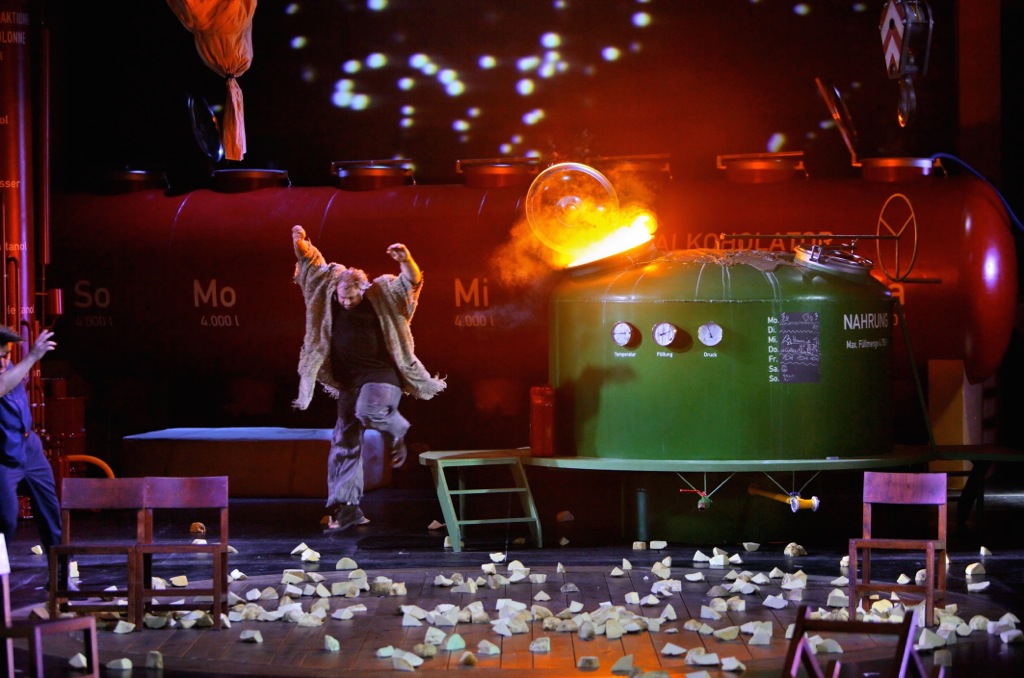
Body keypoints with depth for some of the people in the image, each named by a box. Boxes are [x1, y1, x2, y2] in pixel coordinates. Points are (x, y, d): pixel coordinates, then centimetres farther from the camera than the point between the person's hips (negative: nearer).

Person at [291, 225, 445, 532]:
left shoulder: (381, 297, -9)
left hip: (382, 375, -5)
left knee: (367, 412, -35)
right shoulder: (331, 290, 2)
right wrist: (301, 244, -8)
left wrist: (406, 261, -36)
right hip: (349, 380, 5)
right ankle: (346, 507, 7)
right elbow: (313, 265, 7)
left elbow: (411, 282, -18)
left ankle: (397, 431, 1)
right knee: (344, 441, 2)